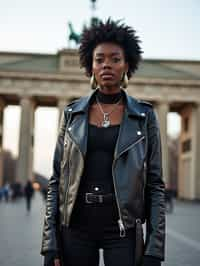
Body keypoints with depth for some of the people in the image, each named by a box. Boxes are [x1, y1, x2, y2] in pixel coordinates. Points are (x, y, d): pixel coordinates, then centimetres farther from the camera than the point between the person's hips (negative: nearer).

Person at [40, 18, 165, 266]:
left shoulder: (144, 116, 1)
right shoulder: (72, 113, 4)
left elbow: (155, 184, 0)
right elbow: (56, 180, 4)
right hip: (76, 226, 1)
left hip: (122, 228, -1)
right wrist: (49, 241, -3)